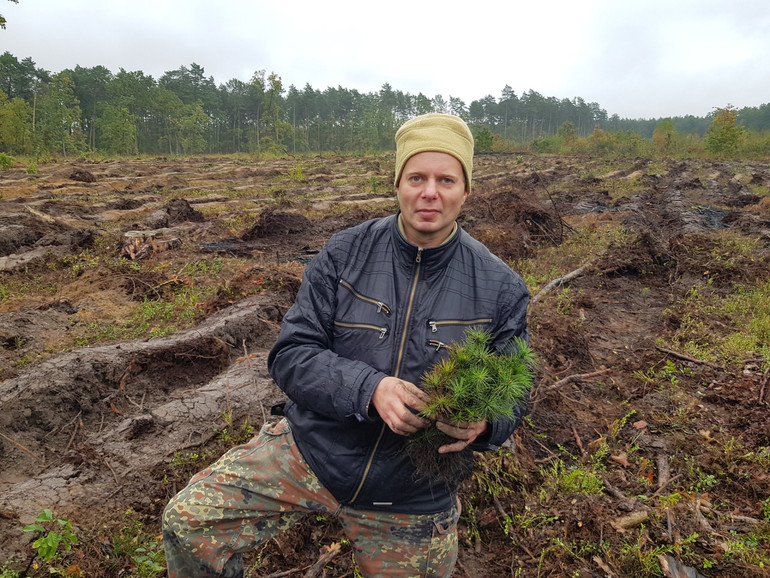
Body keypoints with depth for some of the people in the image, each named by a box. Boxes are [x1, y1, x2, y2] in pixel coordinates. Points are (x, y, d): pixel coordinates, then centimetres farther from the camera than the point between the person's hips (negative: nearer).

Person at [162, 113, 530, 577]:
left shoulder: (501, 290, -9)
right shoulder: (344, 256, -10)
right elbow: (290, 355, -12)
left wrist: (482, 423, -26)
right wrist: (370, 387, -30)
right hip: (310, 451, 0)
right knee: (187, 525, -6)